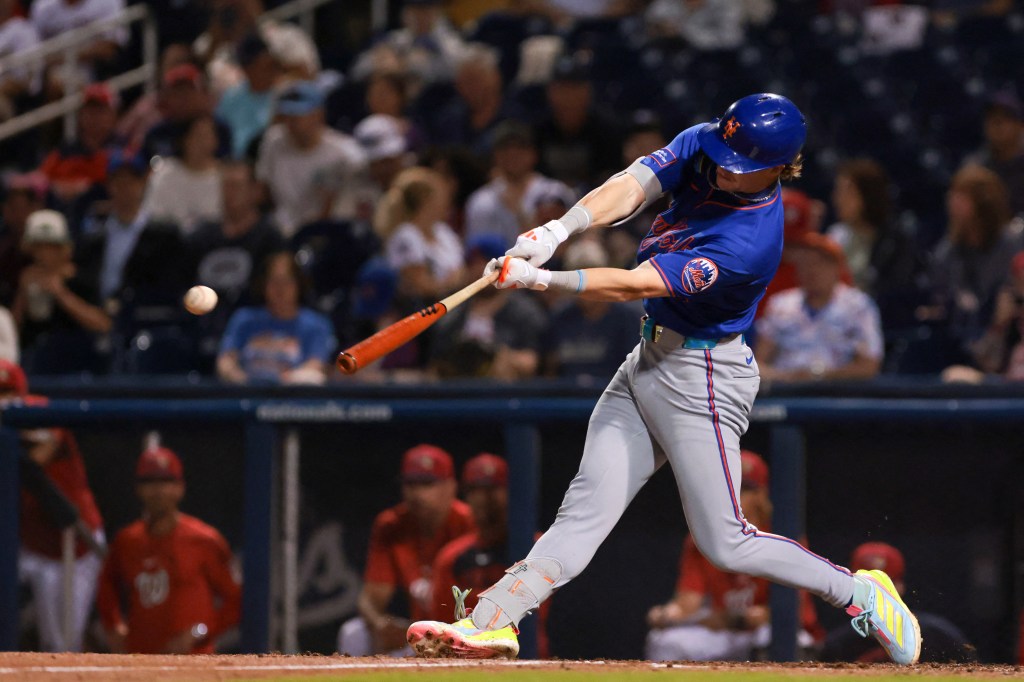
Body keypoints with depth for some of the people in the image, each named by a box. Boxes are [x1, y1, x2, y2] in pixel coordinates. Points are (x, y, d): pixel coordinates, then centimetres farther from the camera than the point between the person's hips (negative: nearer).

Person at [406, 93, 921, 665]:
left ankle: (861, 593, 11)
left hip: (700, 378, -8)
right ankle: (492, 624, -10)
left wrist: (541, 280, -32)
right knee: (587, 508, -1)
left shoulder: (749, 243, -28)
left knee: (725, 544, -5)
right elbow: (631, 187, -16)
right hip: (649, 361, 8)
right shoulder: (702, 147, -5)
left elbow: (635, 286, -29)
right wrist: (558, 231, -33)